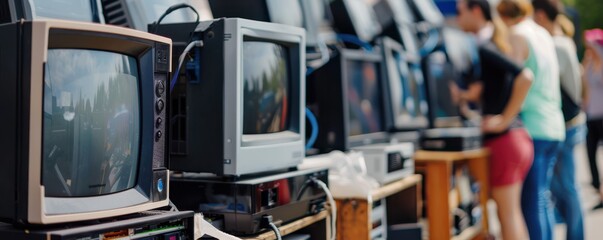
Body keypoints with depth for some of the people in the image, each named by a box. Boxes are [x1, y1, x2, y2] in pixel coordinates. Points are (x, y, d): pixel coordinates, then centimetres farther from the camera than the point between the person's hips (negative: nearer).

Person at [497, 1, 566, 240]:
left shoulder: (518, 36, -7)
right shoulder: (543, 34, 18)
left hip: (531, 128, -8)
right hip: (554, 128, 8)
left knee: (532, 201, -6)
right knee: (542, 197, 13)